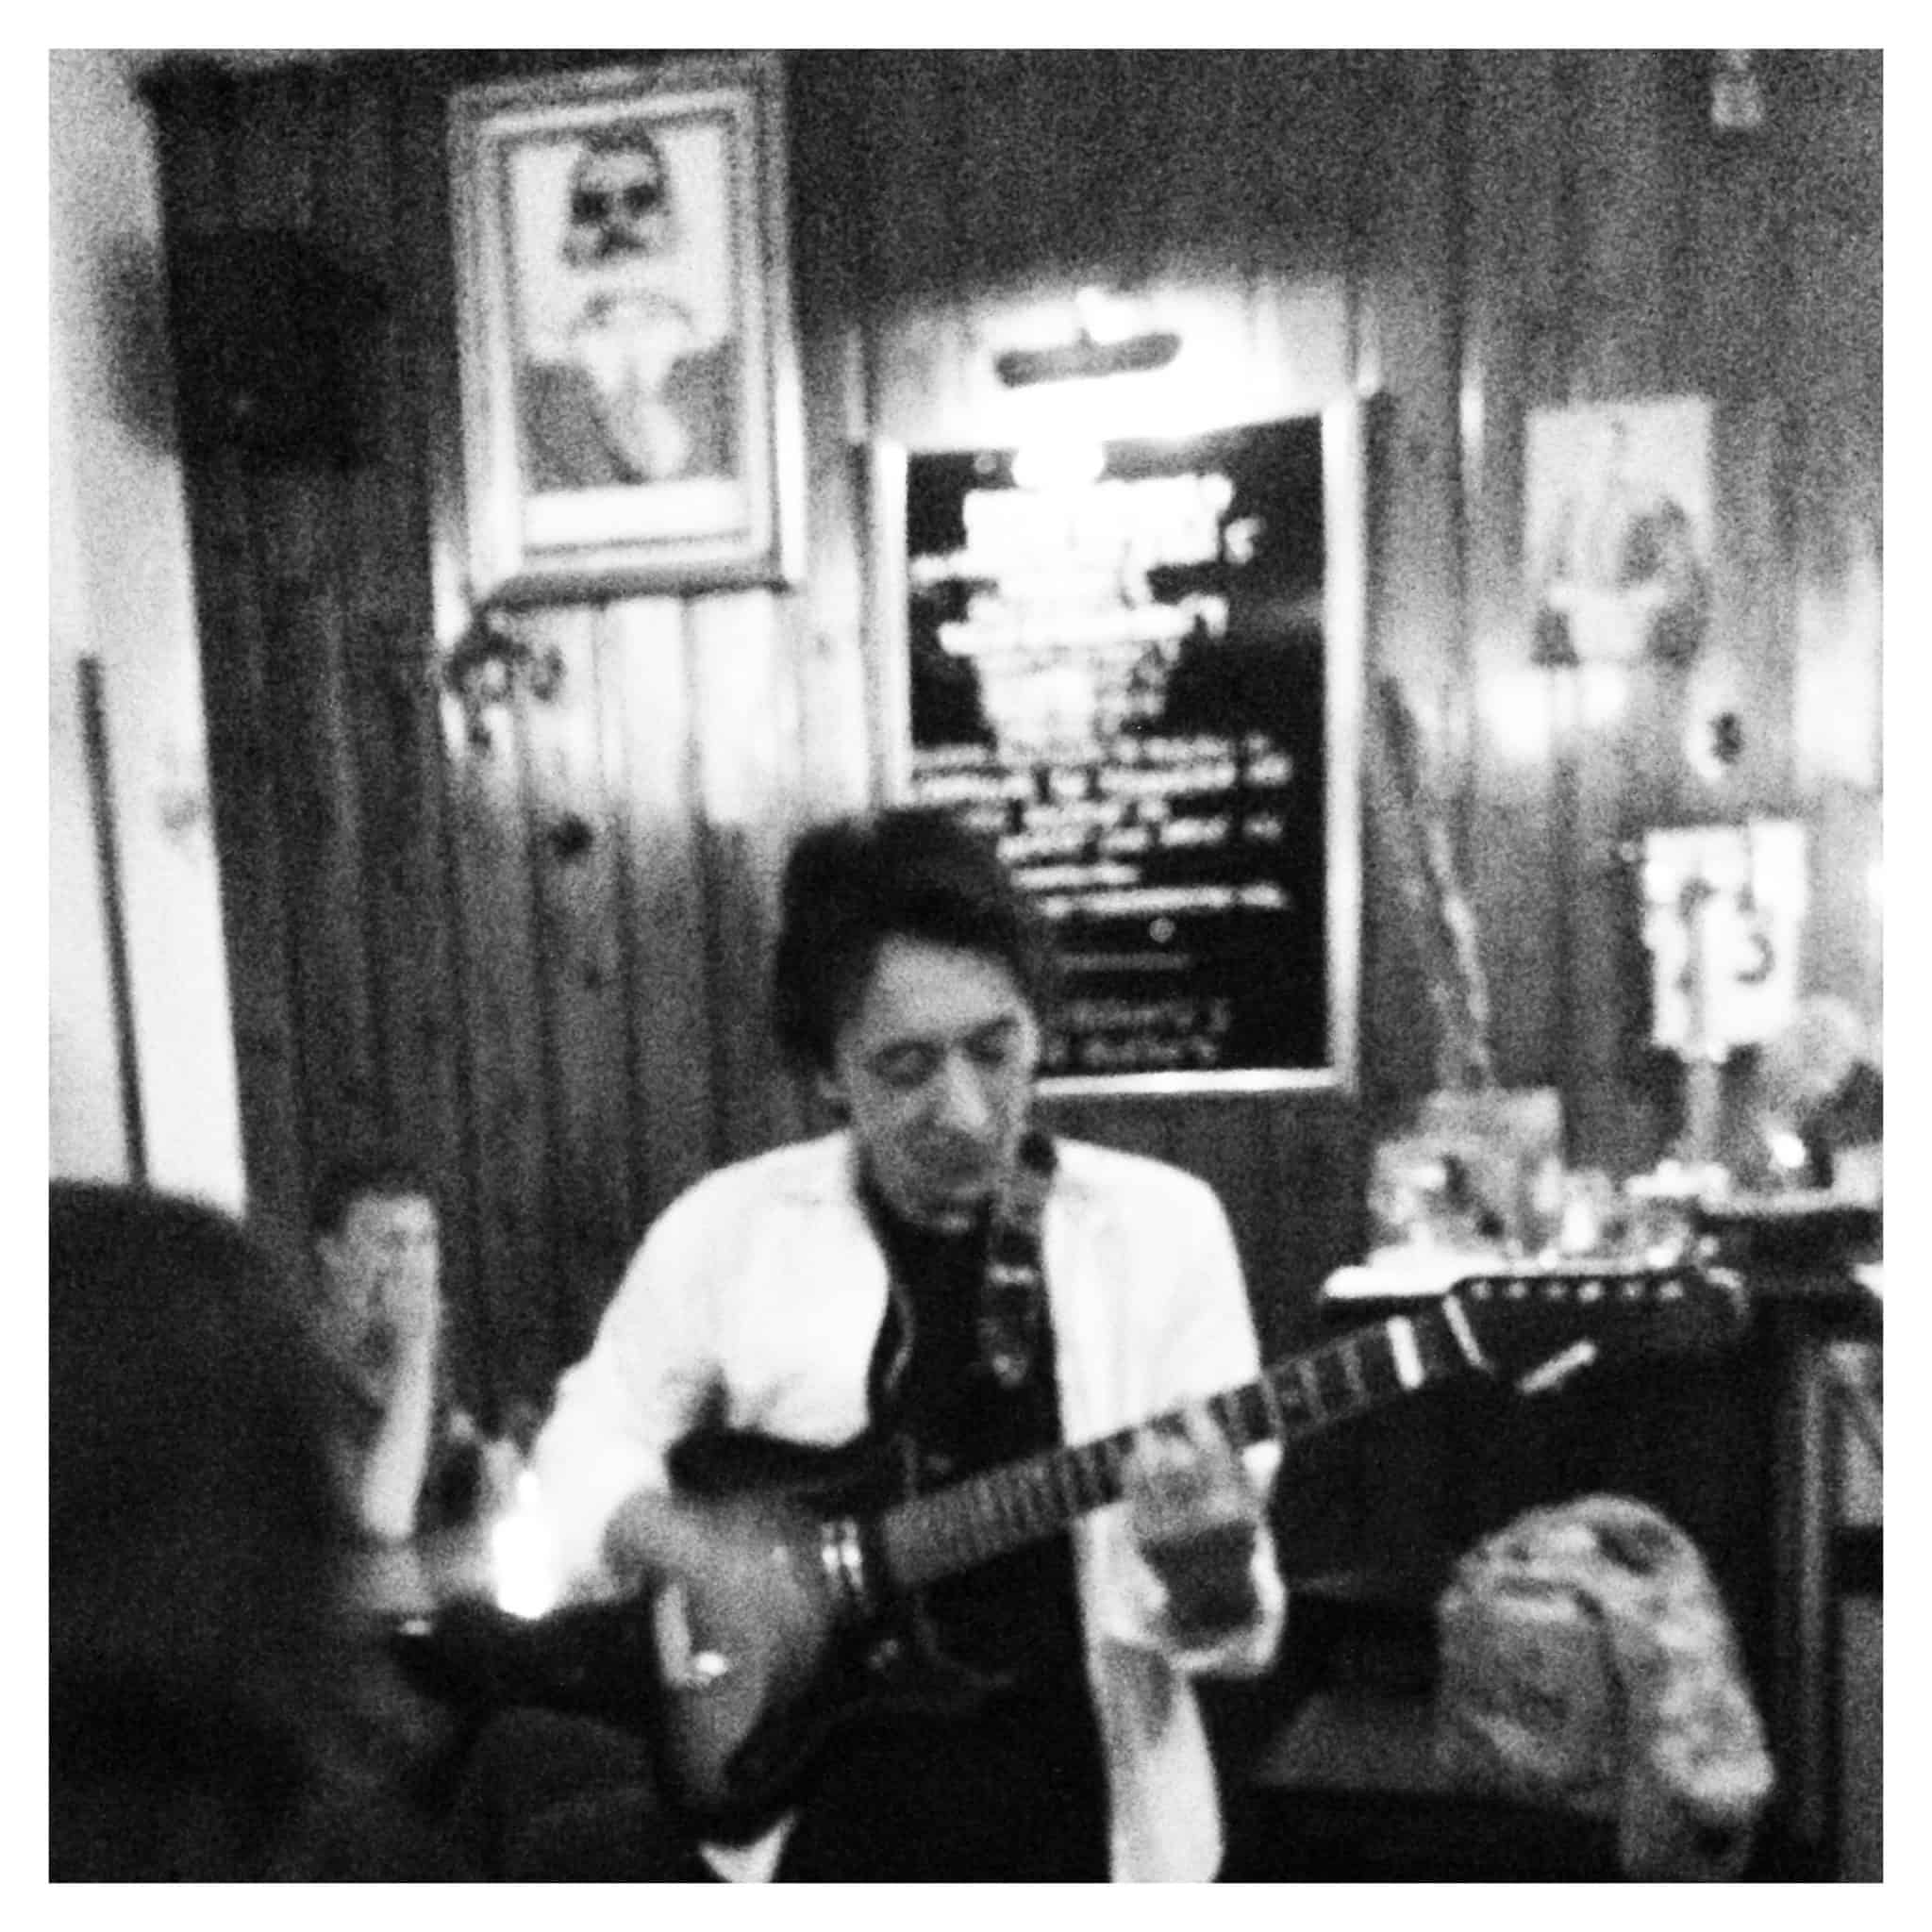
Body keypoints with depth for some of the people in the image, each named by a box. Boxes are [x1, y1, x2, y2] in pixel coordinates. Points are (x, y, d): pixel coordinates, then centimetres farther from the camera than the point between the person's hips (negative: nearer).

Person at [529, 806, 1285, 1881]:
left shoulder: (1160, 1224, -9)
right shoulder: (730, 1227, -6)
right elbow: (594, 1432, 9)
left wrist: (1210, 1579, -29)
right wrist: (667, 1546, -10)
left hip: (1078, 1810, 0)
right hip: (814, 1807, 1)